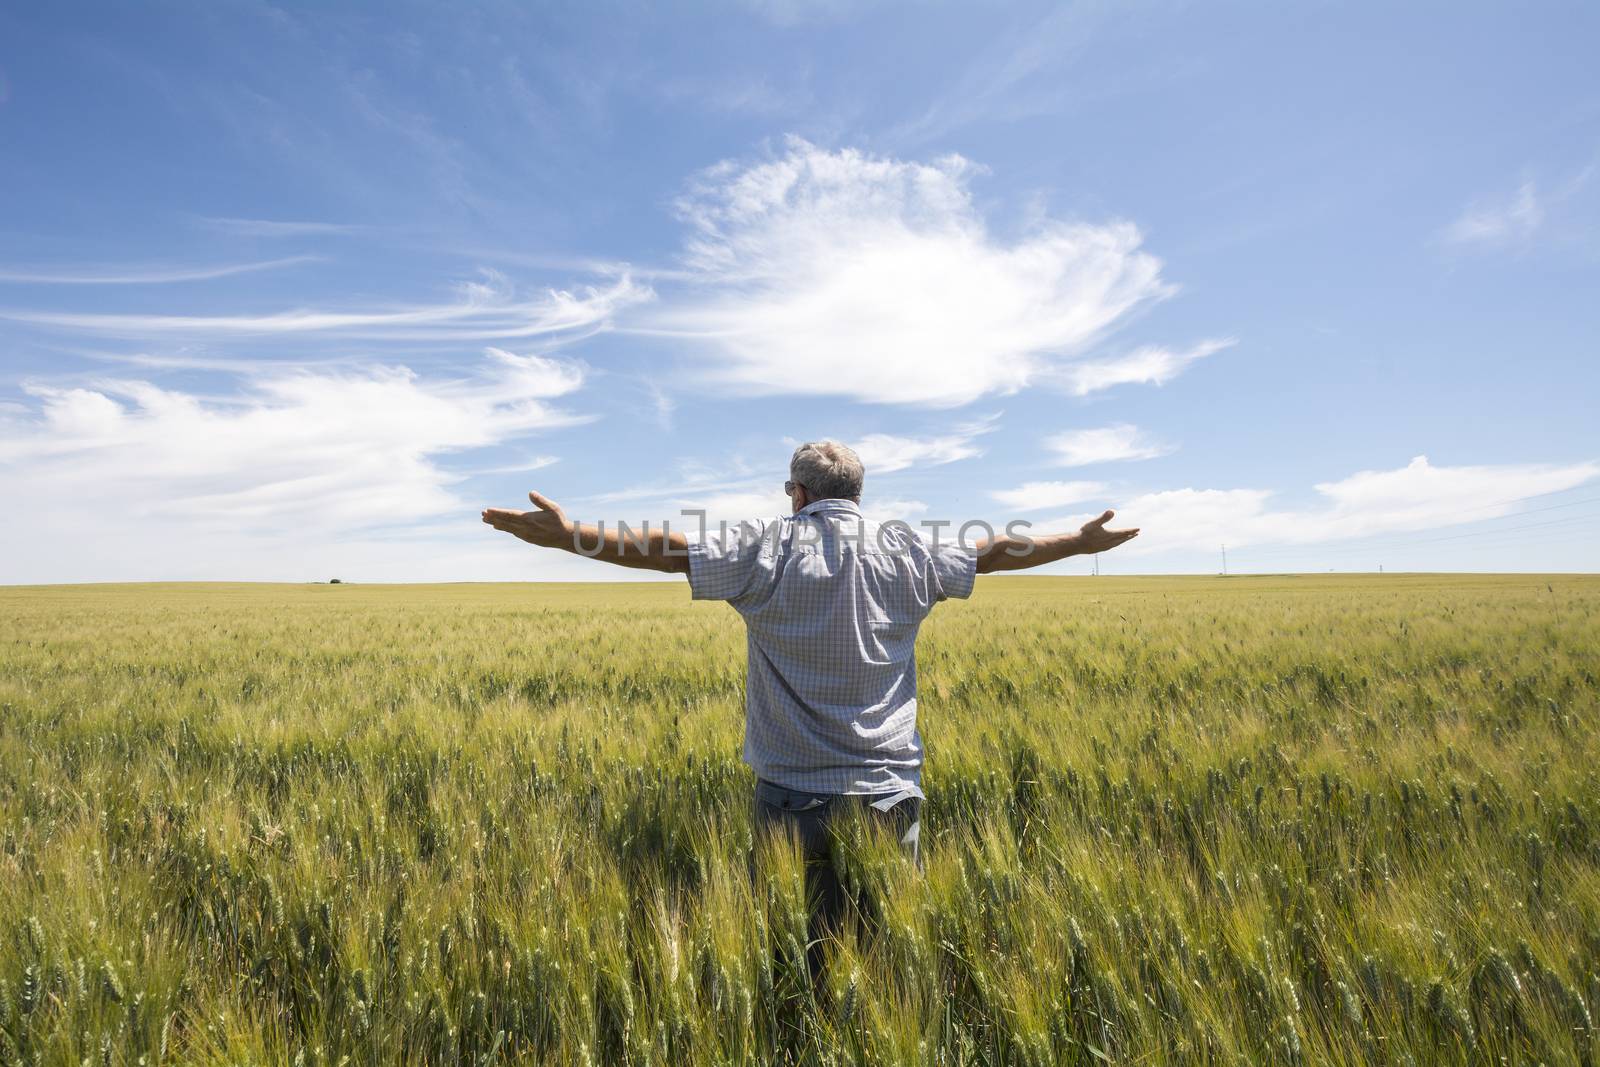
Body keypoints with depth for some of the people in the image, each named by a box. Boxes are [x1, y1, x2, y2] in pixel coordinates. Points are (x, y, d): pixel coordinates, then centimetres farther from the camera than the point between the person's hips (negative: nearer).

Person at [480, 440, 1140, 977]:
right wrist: (1084, 541, 30)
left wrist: (569, 534, -7)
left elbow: (667, 551, -12)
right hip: (890, 792, 3)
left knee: (798, 958, 11)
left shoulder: (769, 547, -6)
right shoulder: (904, 552, 4)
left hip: (795, 794, -2)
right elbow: (992, 552, 16)